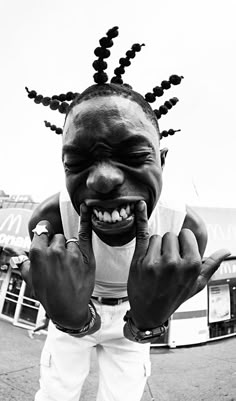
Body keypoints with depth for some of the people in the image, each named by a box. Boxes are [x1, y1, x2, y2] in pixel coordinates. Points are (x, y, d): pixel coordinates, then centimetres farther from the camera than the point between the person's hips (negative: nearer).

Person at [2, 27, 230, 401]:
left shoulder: (187, 230, -32)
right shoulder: (48, 221, -33)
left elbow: (138, 331, -23)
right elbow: (77, 321, -25)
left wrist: (148, 322, -48)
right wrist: (75, 319, -49)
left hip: (133, 325, 1)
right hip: (73, 318, 0)